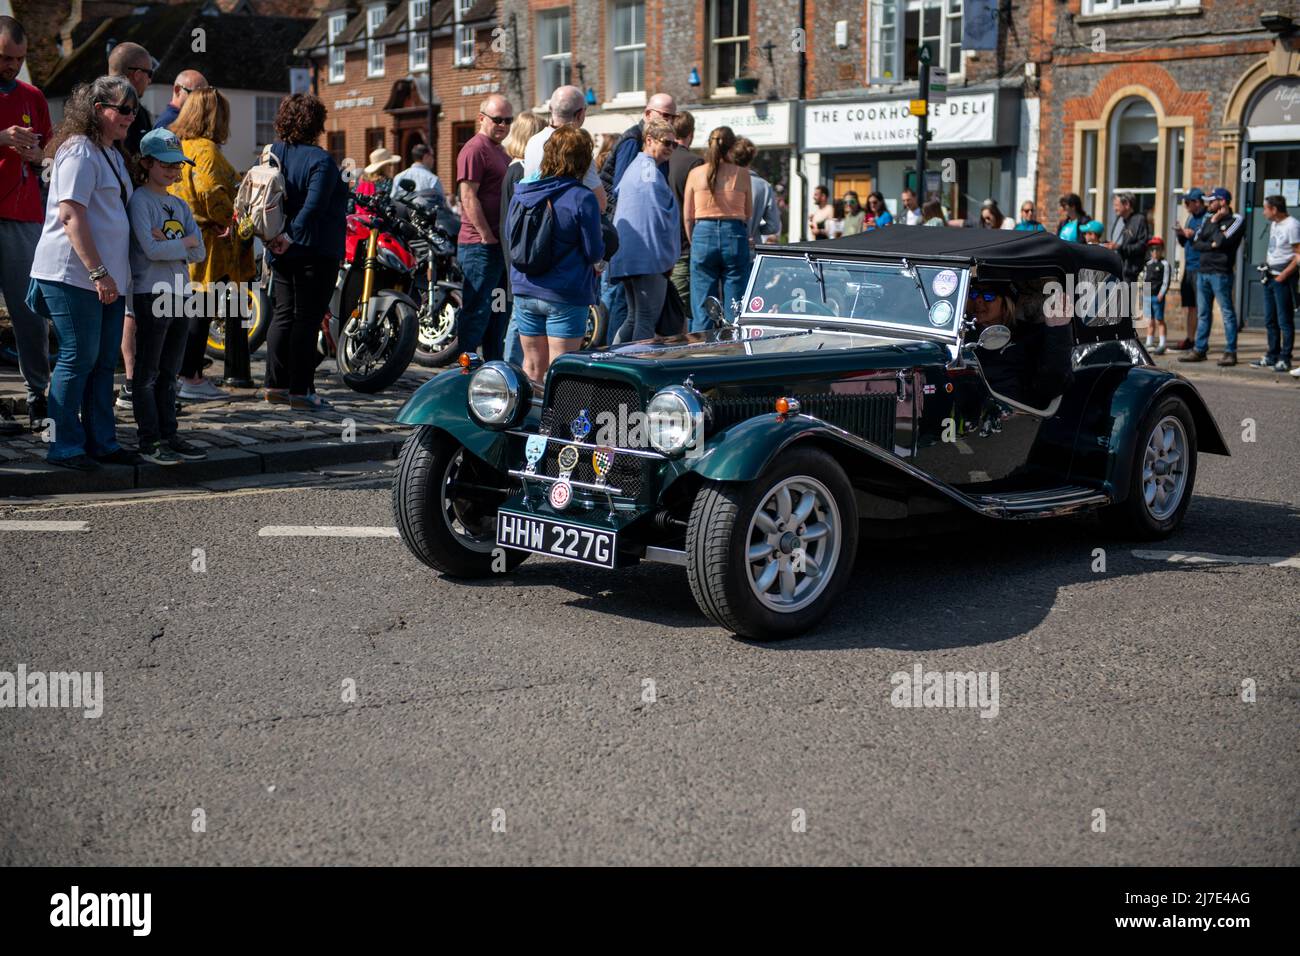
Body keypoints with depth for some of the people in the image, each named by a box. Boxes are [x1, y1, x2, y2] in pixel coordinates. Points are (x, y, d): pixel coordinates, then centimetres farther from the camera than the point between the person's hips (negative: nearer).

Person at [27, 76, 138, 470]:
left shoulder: (113, 154, 19)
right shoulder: (79, 150, -11)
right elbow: (71, 216, -18)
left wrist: (114, 274, 18)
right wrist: (98, 272, -21)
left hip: (107, 276, 9)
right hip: (74, 274, -9)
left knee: (104, 361, 10)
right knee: (78, 359, -5)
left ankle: (101, 442, 17)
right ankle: (65, 447, 3)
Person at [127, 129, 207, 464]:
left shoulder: (180, 206, 16)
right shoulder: (139, 201, -6)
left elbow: (199, 253, 6)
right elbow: (151, 249, -17)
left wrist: (167, 242, -9)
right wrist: (185, 241, -4)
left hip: (178, 296, 7)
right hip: (151, 295, -7)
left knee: (169, 373, 12)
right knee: (148, 372, -2)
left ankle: (169, 435, 19)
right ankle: (149, 442, 1)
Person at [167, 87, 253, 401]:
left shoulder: (176, 146, 16)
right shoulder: (206, 149, -13)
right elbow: (212, 193, -23)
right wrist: (233, 220, -8)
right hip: (206, 245, -9)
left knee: (190, 312, 14)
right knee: (200, 312, -5)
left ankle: (193, 375, 20)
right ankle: (190, 379, -4)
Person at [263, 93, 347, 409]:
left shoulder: (271, 154, 7)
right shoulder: (320, 160, -14)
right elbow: (313, 205, -23)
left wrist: (274, 235, 2)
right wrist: (291, 237, -18)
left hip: (281, 252, 7)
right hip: (314, 251, -7)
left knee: (283, 315, 15)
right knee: (307, 318, -2)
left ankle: (275, 385, 16)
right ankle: (300, 391, -1)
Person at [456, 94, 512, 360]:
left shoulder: (500, 151, 20)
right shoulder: (475, 149, -11)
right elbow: (469, 198, -18)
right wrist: (488, 238, -20)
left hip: (500, 244, 10)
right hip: (480, 246, -10)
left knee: (498, 311, 14)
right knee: (477, 310, -9)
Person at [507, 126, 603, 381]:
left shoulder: (521, 194, 2)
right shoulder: (582, 199, -14)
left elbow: (510, 239, 13)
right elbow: (594, 252, -10)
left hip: (525, 292, 5)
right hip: (566, 296, -5)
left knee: (532, 366, 14)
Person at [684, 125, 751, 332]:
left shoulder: (695, 174, 2)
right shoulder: (742, 175, 0)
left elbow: (687, 216, 5)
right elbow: (748, 213, 10)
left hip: (703, 236, 1)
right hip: (735, 236, -1)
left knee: (701, 308, 4)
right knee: (734, 308, 4)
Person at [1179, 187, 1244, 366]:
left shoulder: (1236, 219, -3)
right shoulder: (1208, 219, 16)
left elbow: (1222, 240, -16)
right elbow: (1196, 243, 8)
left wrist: (1215, 223, -4)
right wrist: (1211, 246, -8)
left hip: (1221, 273, -7)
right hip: (1203, 271, 7)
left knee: (1227, 313, -4)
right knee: (1203, 314, 10)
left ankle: (1230, 352, -3)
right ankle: (1199, 350, 15)